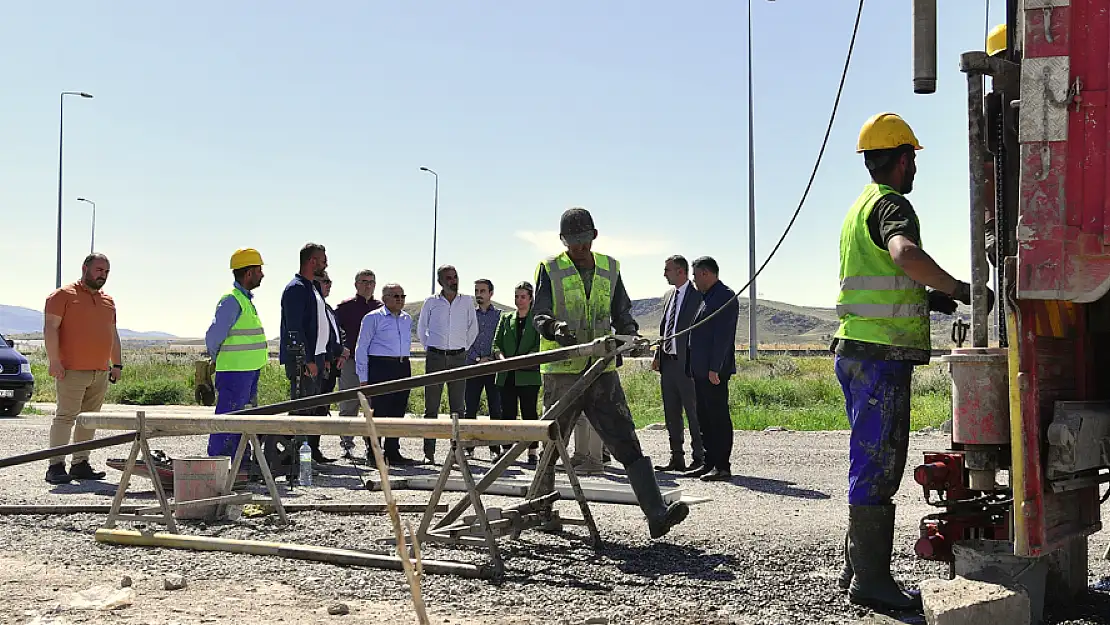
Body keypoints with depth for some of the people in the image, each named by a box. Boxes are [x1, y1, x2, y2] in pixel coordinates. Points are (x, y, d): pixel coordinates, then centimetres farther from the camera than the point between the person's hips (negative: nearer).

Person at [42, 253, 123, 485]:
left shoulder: (108, 301, 20)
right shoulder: (63, 295, 0)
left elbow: (113, 335, 25)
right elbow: (50, 328, -7)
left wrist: (117, 364, 17)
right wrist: (54, 361, -14)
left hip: (101, 372, 7)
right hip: (72, 370, -7)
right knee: (66, 416, -8)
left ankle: (80, 464, 12)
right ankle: (56, 466, -7)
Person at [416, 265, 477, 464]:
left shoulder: (467, 301, 7)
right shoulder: (431, 302, 4)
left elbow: (473, 329, 17)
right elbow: (421, 330, 14)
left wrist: (463, 348, 11)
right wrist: (431, 349, 9)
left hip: (458, 358, 1)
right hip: (435, 357, -1)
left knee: (458, 406, 0)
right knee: (431, 406, 0)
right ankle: (429, 452, 2)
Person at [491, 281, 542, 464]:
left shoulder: (536, 319, 4)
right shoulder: (506, 318, 15)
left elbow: (539, 347, -5)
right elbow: (496, 344, 10)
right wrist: (502, 358, -11)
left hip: (528, 375, -3)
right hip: (506, 375, 3)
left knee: (529, 412, -3)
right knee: (507, 413, 4)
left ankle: (532, 452, -1)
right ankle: (506, 450, 9)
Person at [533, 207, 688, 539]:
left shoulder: (609, 268, 14)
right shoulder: (550, 269, 3)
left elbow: (622, 314, 18)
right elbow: (540, 316, -5)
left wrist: (627, 336, -4)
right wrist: (556, 328, -28)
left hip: (602, 372, 2)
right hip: (561, 373, -2)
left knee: (627, 442, -7)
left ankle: (657, 514, -14)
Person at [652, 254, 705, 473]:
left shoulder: (698, 296, -9)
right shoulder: (669, 295, 17)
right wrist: (657, 356, 13)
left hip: (687, 363, -8)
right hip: (668, 362, 8)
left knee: (693, 412, -2)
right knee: (671, 414, 11)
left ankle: (699, 458, 4)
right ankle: (676, 458, 18)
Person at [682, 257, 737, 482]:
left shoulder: (725, 296, -10)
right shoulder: (707, 297, 20)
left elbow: (723, 336, -18)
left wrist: (714, 369, -22)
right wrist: (693, 367, 17)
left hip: (714, 372, -10)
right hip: (701, 370, 10)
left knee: (718, 417, -6)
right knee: (704, 418, 12)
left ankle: (722, 467, -2)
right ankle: (709, 463, 19)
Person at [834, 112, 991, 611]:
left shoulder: (861, 206, 21)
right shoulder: (891, 204, -11)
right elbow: (905, 253, -35)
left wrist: (927, 298, 20)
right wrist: (958, 289, -27)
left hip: (856, 348, 10)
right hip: (882, 355, -10)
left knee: (870, 465, 16)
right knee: (878, 467, -7)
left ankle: (859, 568, 23)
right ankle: (871, 581, -2)